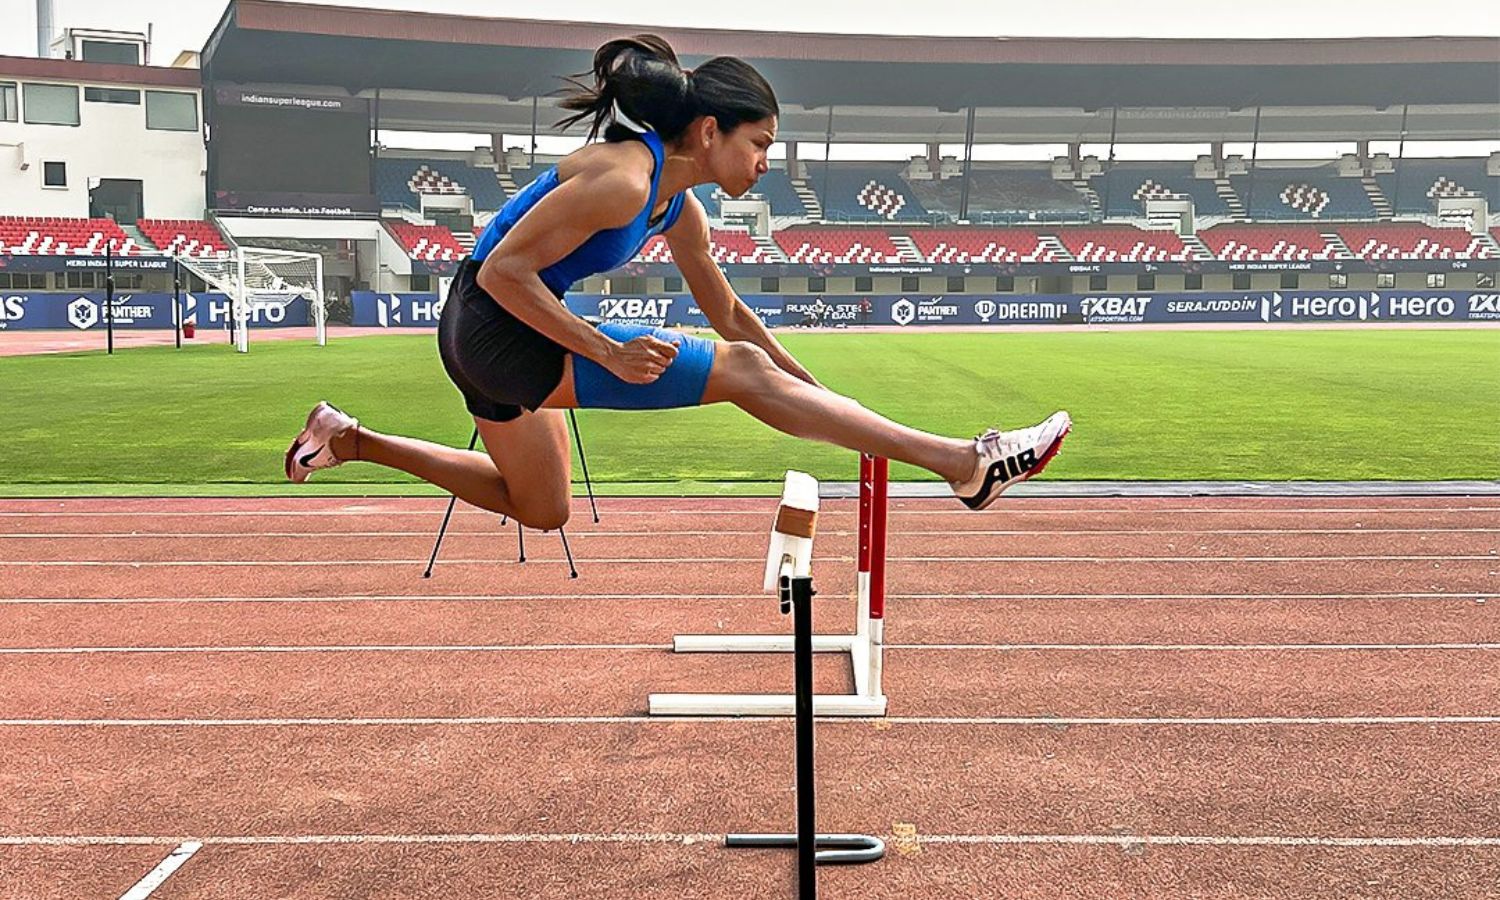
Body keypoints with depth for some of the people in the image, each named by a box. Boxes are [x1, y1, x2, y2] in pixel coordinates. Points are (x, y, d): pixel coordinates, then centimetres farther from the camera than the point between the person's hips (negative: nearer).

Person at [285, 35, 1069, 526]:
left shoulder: (679, 207, 7)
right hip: (495, 327, -9)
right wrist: (608, 353, -25)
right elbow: (504, 270, -23)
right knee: (741, 372, -16)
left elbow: (726, 310, 17)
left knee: (539, 511, 26)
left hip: (490, 341, 9)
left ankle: (351, 440, 27)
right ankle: (966, 464, -17)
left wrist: (813, 392, 16)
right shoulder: (623, 177, -21)